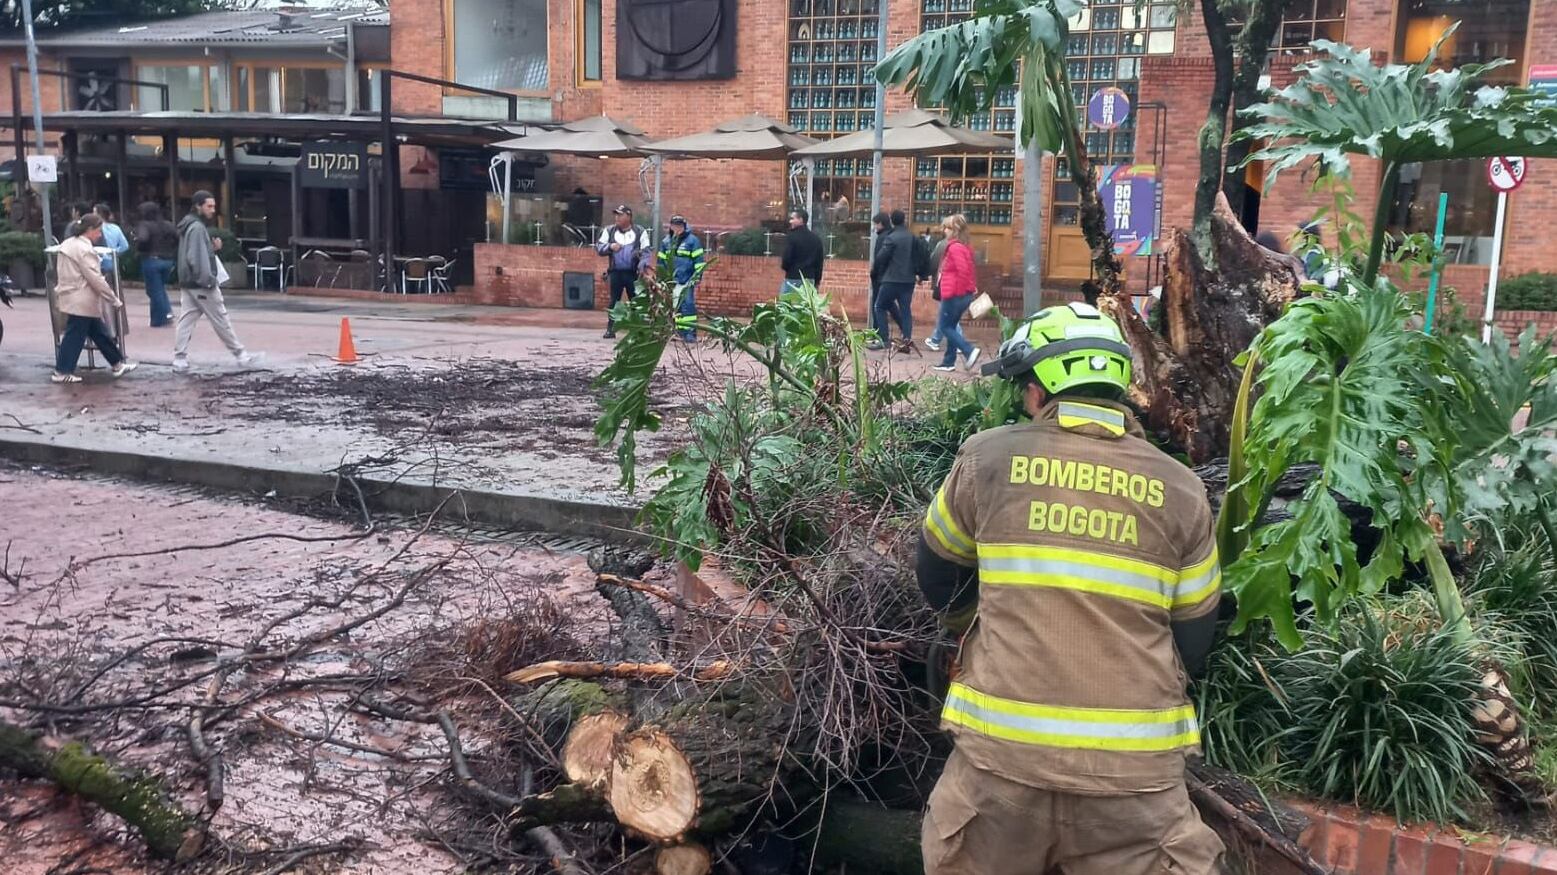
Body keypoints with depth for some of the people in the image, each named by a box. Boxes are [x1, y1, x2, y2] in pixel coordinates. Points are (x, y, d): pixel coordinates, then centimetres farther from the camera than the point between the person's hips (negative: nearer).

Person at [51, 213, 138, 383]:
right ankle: (62, 372, 3)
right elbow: (96, 279, -21)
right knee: (75, 336, -3)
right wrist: (115, 300, -14)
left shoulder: (69, 244, 14)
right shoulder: (83, 249, -18)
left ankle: (118, 364, 20)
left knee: (100, 333, 14)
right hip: (81, 302, -10)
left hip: (73, 299, 10)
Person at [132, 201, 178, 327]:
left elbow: (142, 239, -27)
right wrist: (173, 254, 8)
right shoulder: (168, 225, 6)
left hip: (151, 260, -5)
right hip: (168, 261, 5)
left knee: (155, 290, 3)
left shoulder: (144, 225, -11)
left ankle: (158, 320, 7)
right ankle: (167, 311, 2)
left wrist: (139, 248, -6)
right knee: (161, 288, 21)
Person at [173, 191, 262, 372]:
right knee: (221, 321, 0)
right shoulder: (197, 228, -16)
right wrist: (208, 281, -21)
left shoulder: (189, 226, 16)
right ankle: (241, 355, 8)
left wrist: (213, 248, 11)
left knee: (186, 320, 6)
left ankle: (179, 360, 4)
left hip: (188, 283, 10)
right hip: (201, 284, -10)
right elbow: (197, 258, -22)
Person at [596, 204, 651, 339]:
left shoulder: (640, 232, 2)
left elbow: (646, 251, -2)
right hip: (615, 272, 2)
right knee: (614, 301, 5)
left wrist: (642, 265, -19)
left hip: (633, 273, -2)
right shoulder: (609, 231, 9)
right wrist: (610, 246, -13)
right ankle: (610, 329, 11)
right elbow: (599, 247, 7)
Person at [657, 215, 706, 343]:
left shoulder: (692, 240, -1)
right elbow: (661, 261, 22)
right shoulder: (666, 241, 14)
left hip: (687, 281, -5)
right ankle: (680, 332, 13)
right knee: (675, 307, 6)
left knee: (688, 306, -9)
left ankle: (690, 333, -7)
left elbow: (699, 261, -3)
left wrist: (697, 278, -9)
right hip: (672, 281, 5)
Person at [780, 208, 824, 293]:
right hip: (809, 279, 6)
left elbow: (786, 259, -14)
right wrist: (817, 281, 17)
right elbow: (819, 261, 12)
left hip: (793, 279, -6)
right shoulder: (816, 238, 11)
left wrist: (785, 266, 9)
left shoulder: (791, 237, -10)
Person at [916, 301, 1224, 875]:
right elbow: (1192, 647, 10)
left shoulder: (987, 457, -1)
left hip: (1001, 751, 0)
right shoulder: (1180, 490, 1)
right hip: (1135, 768, 0)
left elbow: (937, 584, 15)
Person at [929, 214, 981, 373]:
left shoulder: (954, 247, -17)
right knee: (951, 326, 15)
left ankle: (969, 351, -13)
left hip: (954, 294, -10)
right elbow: (968, 270, 17)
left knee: (944, 327, -2)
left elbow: (963, 271, -25)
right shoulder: (965, 246, 14)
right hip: (965, 293, 10)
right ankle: (948, 362, 18)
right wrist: (972, 287, 16)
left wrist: (959, 289, -15)